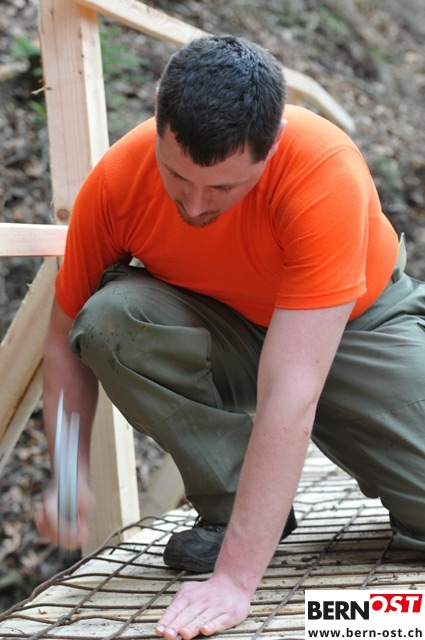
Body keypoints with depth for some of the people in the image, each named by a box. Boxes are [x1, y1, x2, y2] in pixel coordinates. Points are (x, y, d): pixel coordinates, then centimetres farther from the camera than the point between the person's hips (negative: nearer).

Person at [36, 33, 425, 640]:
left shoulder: (326, 174, -36)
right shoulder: (115, 180, -26)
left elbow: (289, 395, -41)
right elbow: (67, 335, -10)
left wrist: (235, 579, -43)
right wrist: (73, 475, -23)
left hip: (357, 323, -2)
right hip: (222, 331, 2)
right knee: (112, 316, -29)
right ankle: (230, 504, -12)